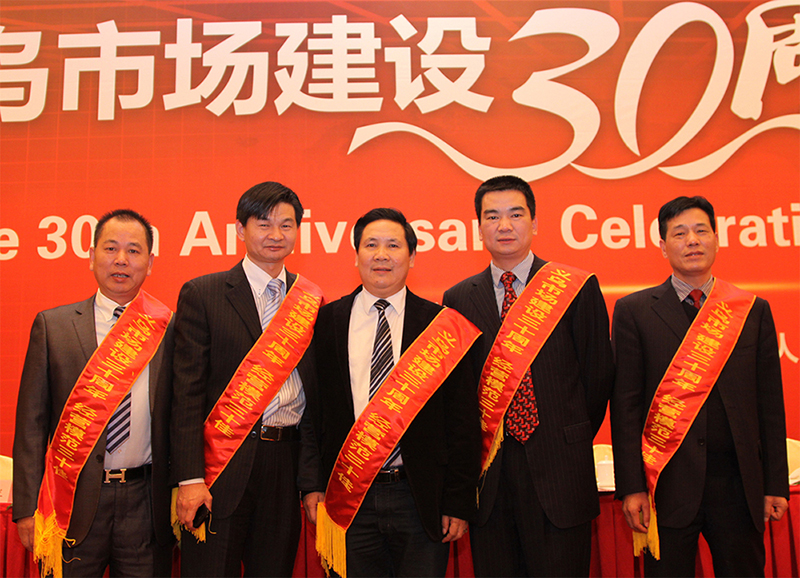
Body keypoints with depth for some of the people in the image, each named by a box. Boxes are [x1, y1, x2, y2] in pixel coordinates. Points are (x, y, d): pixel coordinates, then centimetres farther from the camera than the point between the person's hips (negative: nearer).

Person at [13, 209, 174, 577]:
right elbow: (31, 422, 1)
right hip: (74, 502, 0)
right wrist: (27, 508, -3)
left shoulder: (169, 330, 2)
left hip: (146, 503, 1)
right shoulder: (52, 325, 2)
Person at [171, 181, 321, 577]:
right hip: (223, 466, -3)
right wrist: (190, 478, -12)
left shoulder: (311, 299, 9)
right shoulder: (201, 294, -1)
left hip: (288, 462, 3)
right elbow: (188, 392, -5)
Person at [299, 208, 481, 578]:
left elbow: (462, 421, -1)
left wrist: (459, 502, -4)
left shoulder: (442, 325, 0)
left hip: (421, 499, -1)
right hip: (348, 499, 1)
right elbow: (312, 408, 6)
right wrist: (313, 485, 0)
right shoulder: (326, 321, 5)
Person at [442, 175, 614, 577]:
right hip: (488, 473, 2)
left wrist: (570, 445, 8)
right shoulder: (458, 299, 6)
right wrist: (475, 450, 5)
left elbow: (599, 375, 4)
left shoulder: (578, 288, 0)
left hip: (558, 470, -1)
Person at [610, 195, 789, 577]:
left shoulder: (754, 311, 7)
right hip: (669, 484, -2)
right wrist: (631, 487, -8)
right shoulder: (634, 311, 0)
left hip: (737, 484, 2)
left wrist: (776, 485, 5)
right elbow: (625, 405, -3)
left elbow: (770, 403, 8)